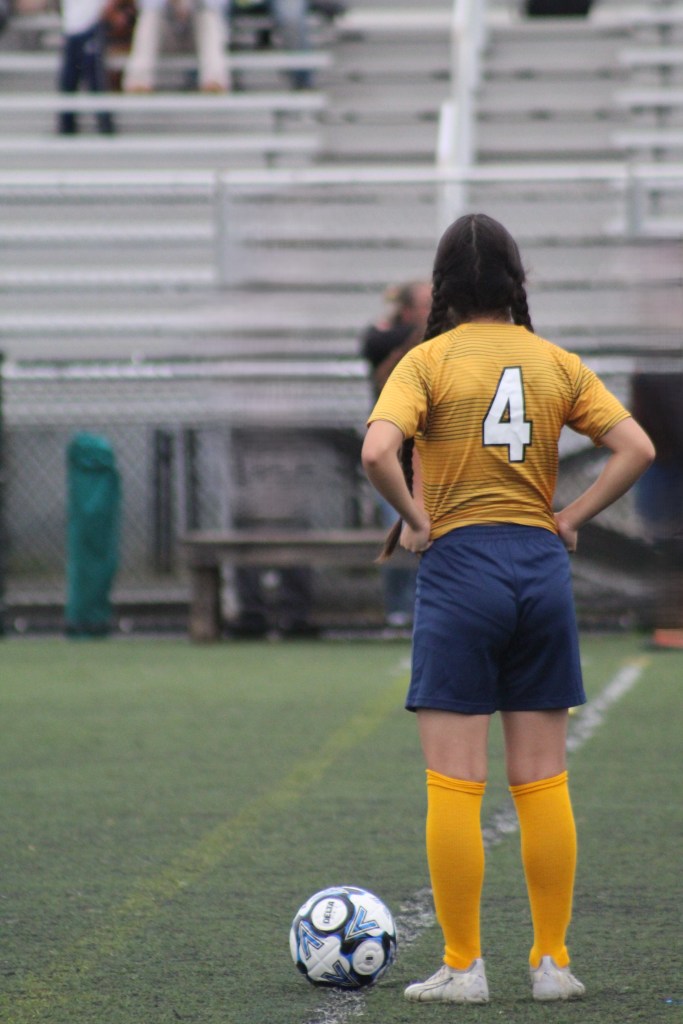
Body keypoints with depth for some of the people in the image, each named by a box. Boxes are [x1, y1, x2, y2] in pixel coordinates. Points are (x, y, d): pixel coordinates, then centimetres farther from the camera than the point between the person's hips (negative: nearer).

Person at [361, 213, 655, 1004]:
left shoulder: (429, 360, -5)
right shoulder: (557, 363, 7)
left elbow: (378, 450, -20)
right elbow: (636, 448, 1)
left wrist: (414, 518, -6)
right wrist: (573, 518, 5)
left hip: (459, 563, -4)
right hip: (541, 568, 4)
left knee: (454, 785, 0)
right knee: (542, 784, 9)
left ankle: (462, 966, 1)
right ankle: (552, 961, 10)